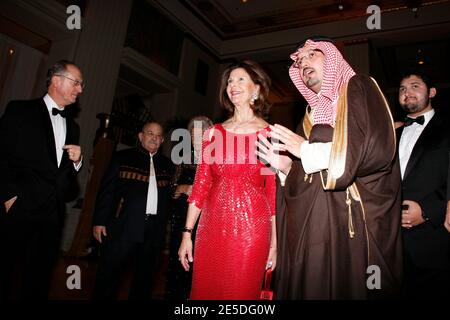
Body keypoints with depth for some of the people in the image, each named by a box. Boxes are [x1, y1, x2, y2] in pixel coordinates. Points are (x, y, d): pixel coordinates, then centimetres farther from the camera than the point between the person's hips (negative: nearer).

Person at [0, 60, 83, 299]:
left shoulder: (72, 126, 16)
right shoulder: (20, 111, 0)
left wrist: (76, 160, -1)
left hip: (53, 214, 5)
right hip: (19, 209, -5)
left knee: (39, 277, 12)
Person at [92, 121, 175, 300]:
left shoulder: (167, 164, 14)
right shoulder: (122, 157, 6)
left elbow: (169, 196, 14)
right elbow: (106, 190, 2)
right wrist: (99, 221, -4)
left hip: (154, 230, 3)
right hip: (124, 226, -3)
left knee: (145, 277, 11)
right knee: (109, 273, 0)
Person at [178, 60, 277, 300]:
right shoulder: (214, 132, 9)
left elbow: (274, 192, 0)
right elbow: (201, 184, 7)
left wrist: (274, 243, -2)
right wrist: (187, 233, 4)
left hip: (251, 228, -2)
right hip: (212, 227, 3)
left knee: (241, 292, 8)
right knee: (204, 292, 12)